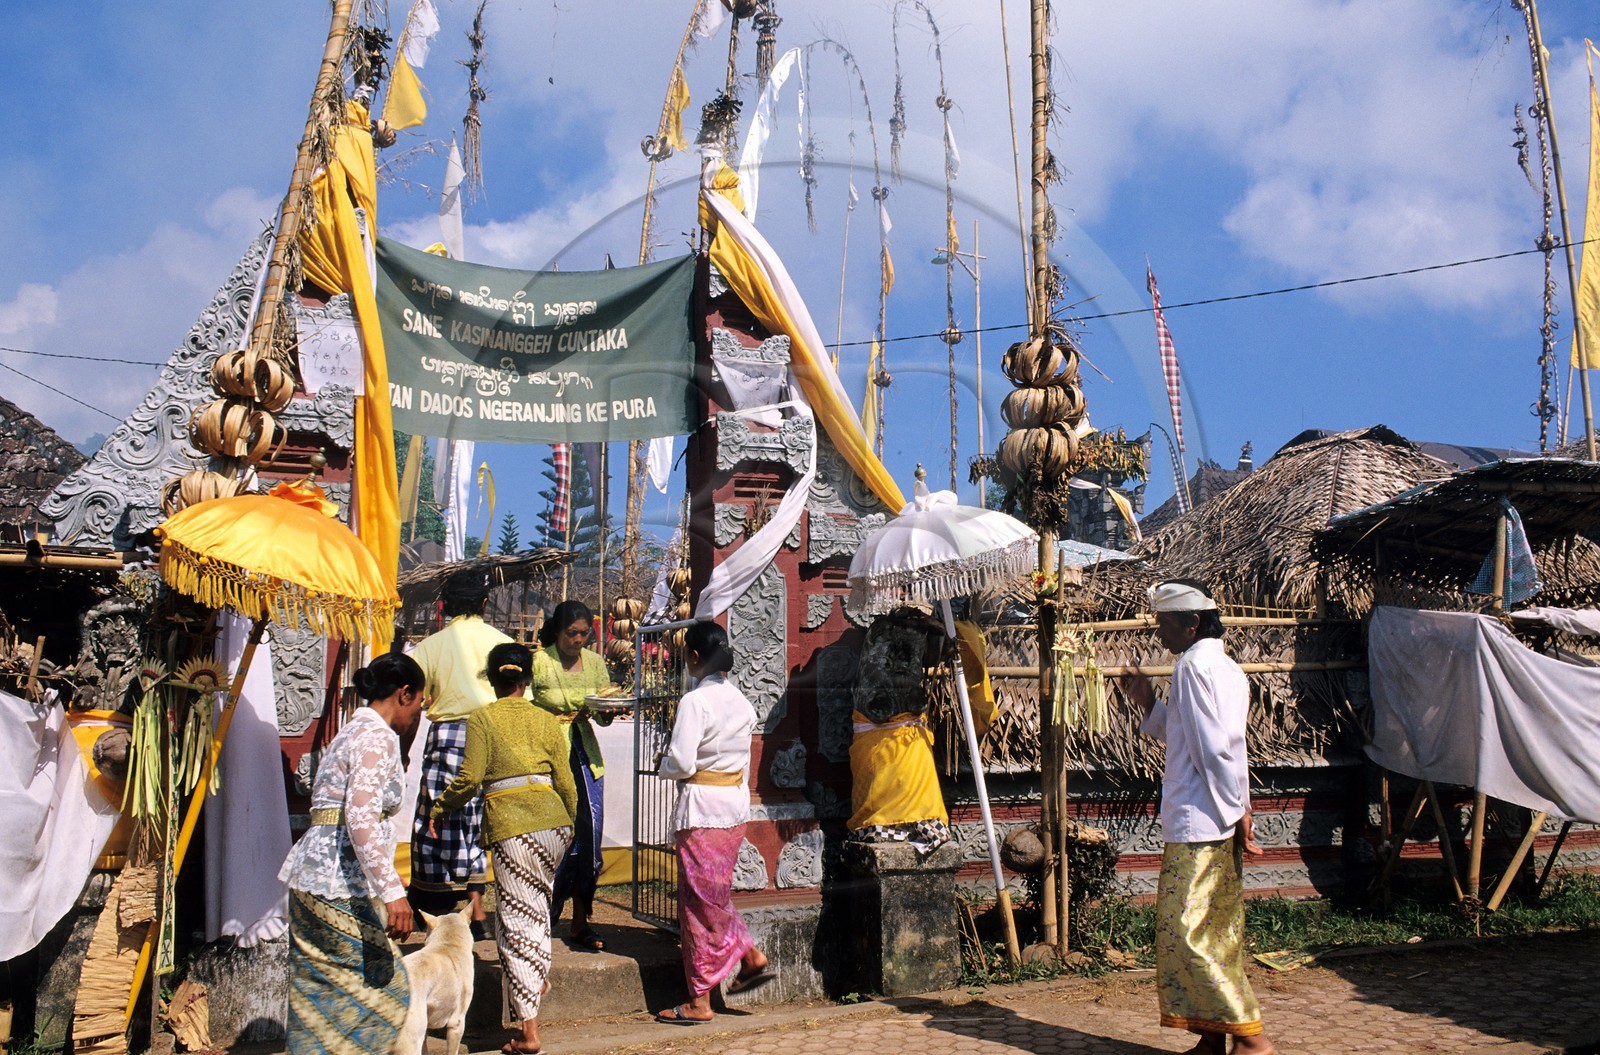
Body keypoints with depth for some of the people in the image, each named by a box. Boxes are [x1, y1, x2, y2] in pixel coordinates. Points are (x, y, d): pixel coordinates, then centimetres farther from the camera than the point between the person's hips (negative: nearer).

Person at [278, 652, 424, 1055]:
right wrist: (393, 891, -27)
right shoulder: (378, 737, -11)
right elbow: (362, 818, -23)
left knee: (320, 998, 12)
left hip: (312, 877, 10)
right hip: (340, 885, -10)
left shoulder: (356, 730, 19)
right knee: (381, 988, -3)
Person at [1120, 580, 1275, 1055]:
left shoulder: (1193, 665, -13)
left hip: (1199, 824, -10)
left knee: (1183, 932, -7)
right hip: (1223, 823, 10)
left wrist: (1236, 813, -14)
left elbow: (1214, 749, -18)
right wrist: (1148, 703, 18)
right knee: (1217, 934, 11)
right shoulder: (1226, 667, 16)